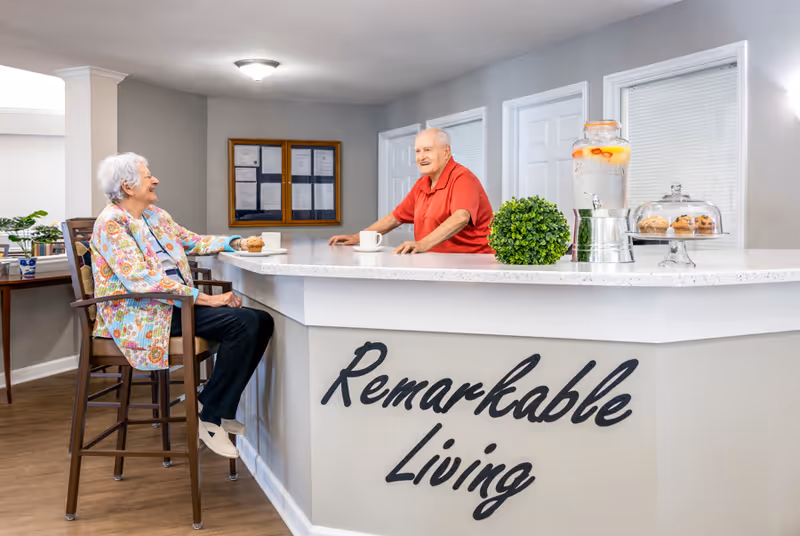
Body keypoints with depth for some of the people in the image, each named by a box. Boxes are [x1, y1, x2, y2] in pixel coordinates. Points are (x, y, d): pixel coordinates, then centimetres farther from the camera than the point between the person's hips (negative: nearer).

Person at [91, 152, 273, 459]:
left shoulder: (156, 215, 17)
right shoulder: (111, 223, -10)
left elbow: (194, 242, 27)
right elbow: (139, 278, -21)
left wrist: (235, 243, 8)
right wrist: (204, 298, -24)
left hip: (178, 303, 9)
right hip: (140, 314, -9)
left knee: (261, 321, -8)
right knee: (242, 323, -26)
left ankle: (221, 410, 2)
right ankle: (210, 417, -12)